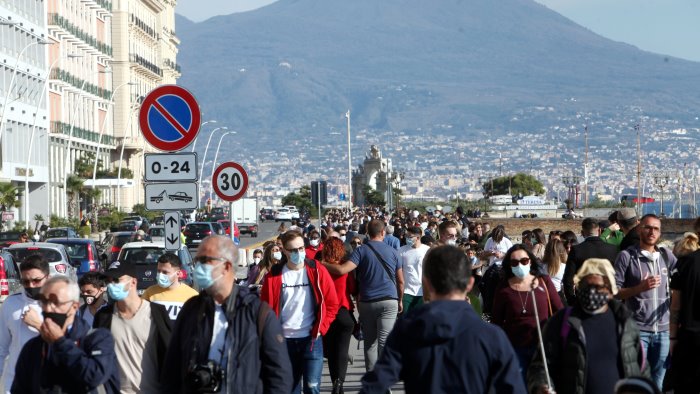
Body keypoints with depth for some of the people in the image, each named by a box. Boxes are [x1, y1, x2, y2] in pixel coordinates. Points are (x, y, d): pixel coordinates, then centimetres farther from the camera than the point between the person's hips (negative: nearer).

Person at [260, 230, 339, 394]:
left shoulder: (317, 271, -2)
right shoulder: (274, 276, 0)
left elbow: (332, 303, 3)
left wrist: (321, 328, -4)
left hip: (311, 339, -2)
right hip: (284, 340, 2)